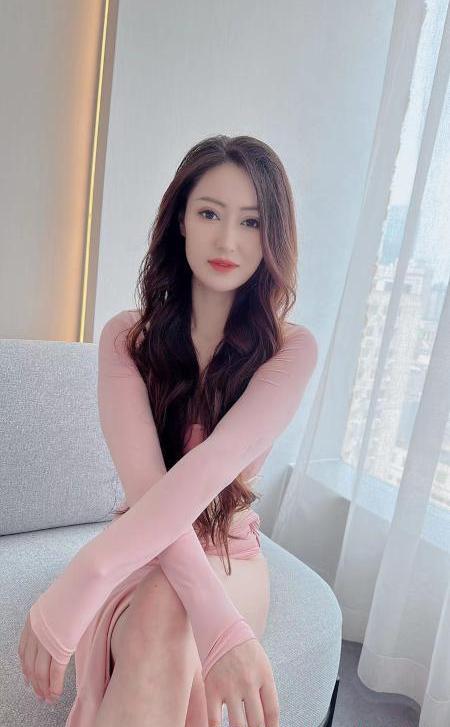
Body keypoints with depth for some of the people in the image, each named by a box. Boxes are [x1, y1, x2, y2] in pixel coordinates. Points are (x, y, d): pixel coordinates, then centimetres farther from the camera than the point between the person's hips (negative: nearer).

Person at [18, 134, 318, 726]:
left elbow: (211, 467, -27)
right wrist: (220, 626, -36)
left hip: (230, 557, 0)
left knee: (166, 615, -35)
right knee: (159, 625, -34)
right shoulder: (127, 337, -7)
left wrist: (70, 593, -35)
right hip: (142, 552, 1)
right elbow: (144, 483, -22)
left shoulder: (292, 350, -10)